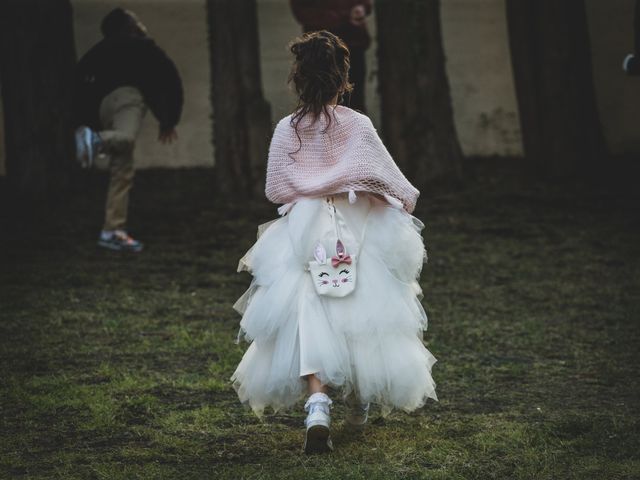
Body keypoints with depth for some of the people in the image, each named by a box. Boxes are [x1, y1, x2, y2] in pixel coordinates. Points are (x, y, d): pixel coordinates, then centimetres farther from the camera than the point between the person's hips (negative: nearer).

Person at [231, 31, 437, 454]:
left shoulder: (287, 130, -6)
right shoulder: (358, 126, -9)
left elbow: (275, 190, 0)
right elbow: (390, 179, -5)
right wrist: (405, 200, 16)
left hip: (304, 233, 0)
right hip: (357, 235, 0)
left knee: (307, 315, -3)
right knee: (361, 314, 17)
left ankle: (317, 403, -25)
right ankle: (359, 401, 32)